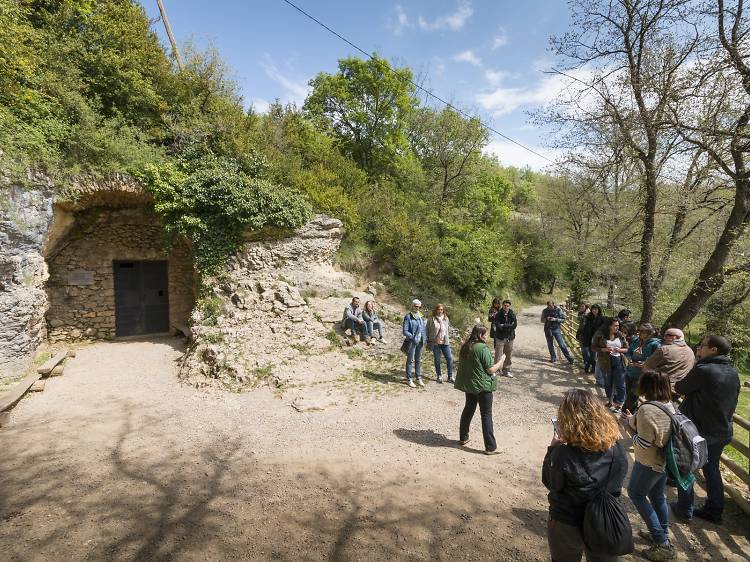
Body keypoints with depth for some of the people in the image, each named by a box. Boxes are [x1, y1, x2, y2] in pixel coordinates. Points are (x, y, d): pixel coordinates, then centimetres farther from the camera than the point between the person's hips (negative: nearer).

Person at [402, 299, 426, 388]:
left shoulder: (421, 317, 10)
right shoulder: (408, 317, -9)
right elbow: (405, 331, -12)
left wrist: (424, 339, 7)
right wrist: (413, 337, -22)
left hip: (420, 342, 6)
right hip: (411, 342, -6)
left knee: (419, 360, 14)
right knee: (410, 360, 2)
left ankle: (419, 378, 25)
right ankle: (409, 379, 11)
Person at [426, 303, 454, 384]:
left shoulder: (446, 319, 7)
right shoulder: (431, 319, -4)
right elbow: (427, 330, 1)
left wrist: (448, 339, 13)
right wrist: (428, 342, 0)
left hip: (445, 342, 3)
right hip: (435, 343, -3)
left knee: (450, 358, -1)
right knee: (437, 360, 7)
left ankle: (450, 377, 11)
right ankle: (439, 376, 21)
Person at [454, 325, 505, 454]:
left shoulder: (465, 347, 2)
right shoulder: (483, 348, -20)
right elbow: (491, 370, -18)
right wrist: (500, 362, 0)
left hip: (468, 384, 7)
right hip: (483, 386, -7)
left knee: (468, 409, 21)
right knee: (486, 415, 0)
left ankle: (463, 437, 32)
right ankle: (490, 447, 4)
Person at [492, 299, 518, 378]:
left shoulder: (512, 314, 1)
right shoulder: (498, 315, -6)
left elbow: (515, 325, -9)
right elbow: (498, 326, -16)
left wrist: (503, 326, -13)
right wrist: (509, 326, -13)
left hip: (510, 337, 3)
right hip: (500, 338, -3)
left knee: (509, 355, 11)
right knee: (498, 355, -5)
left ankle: (506, 371, 24)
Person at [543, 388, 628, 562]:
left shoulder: (563, 454, -30)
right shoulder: (616, 448, -17)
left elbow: (551, 483, -13)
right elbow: (616, 483, 2)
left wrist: (553, 449, -6)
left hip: (568, 525, -3)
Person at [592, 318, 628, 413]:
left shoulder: (620, 335, -2)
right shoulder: (600, 335, -8)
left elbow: (626, 348, 6)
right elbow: (593, 348, -4)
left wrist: (619, 350, -15)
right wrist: (604, 349, -20)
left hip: (619, 361, 0)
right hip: (606, 362, 0)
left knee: (620, 384, -2)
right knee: (608, 382, 17)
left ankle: (619, 404, 13)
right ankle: (610, 401, 37)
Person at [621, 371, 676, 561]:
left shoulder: (647, 410, -30)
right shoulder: (669, 405, -3)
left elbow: (642, 444, -25)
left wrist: (629, 424, -12)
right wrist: (632, 421, 4)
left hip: (649, 464, -8)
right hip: (665, 460, 8)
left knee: (635, 493, 13)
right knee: (657, 495, 24)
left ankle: (662, 544, 14)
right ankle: (663, 535, 41)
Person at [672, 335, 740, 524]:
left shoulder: (702, 370, -25)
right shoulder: (733, 373, 0)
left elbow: (680, 388, -13)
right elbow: (732, 403, 10)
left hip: (698, 430, -6)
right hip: (723, 431, 7)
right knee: (712, 469, 21)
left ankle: (685, 509, 20)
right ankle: (714, 510, 30)